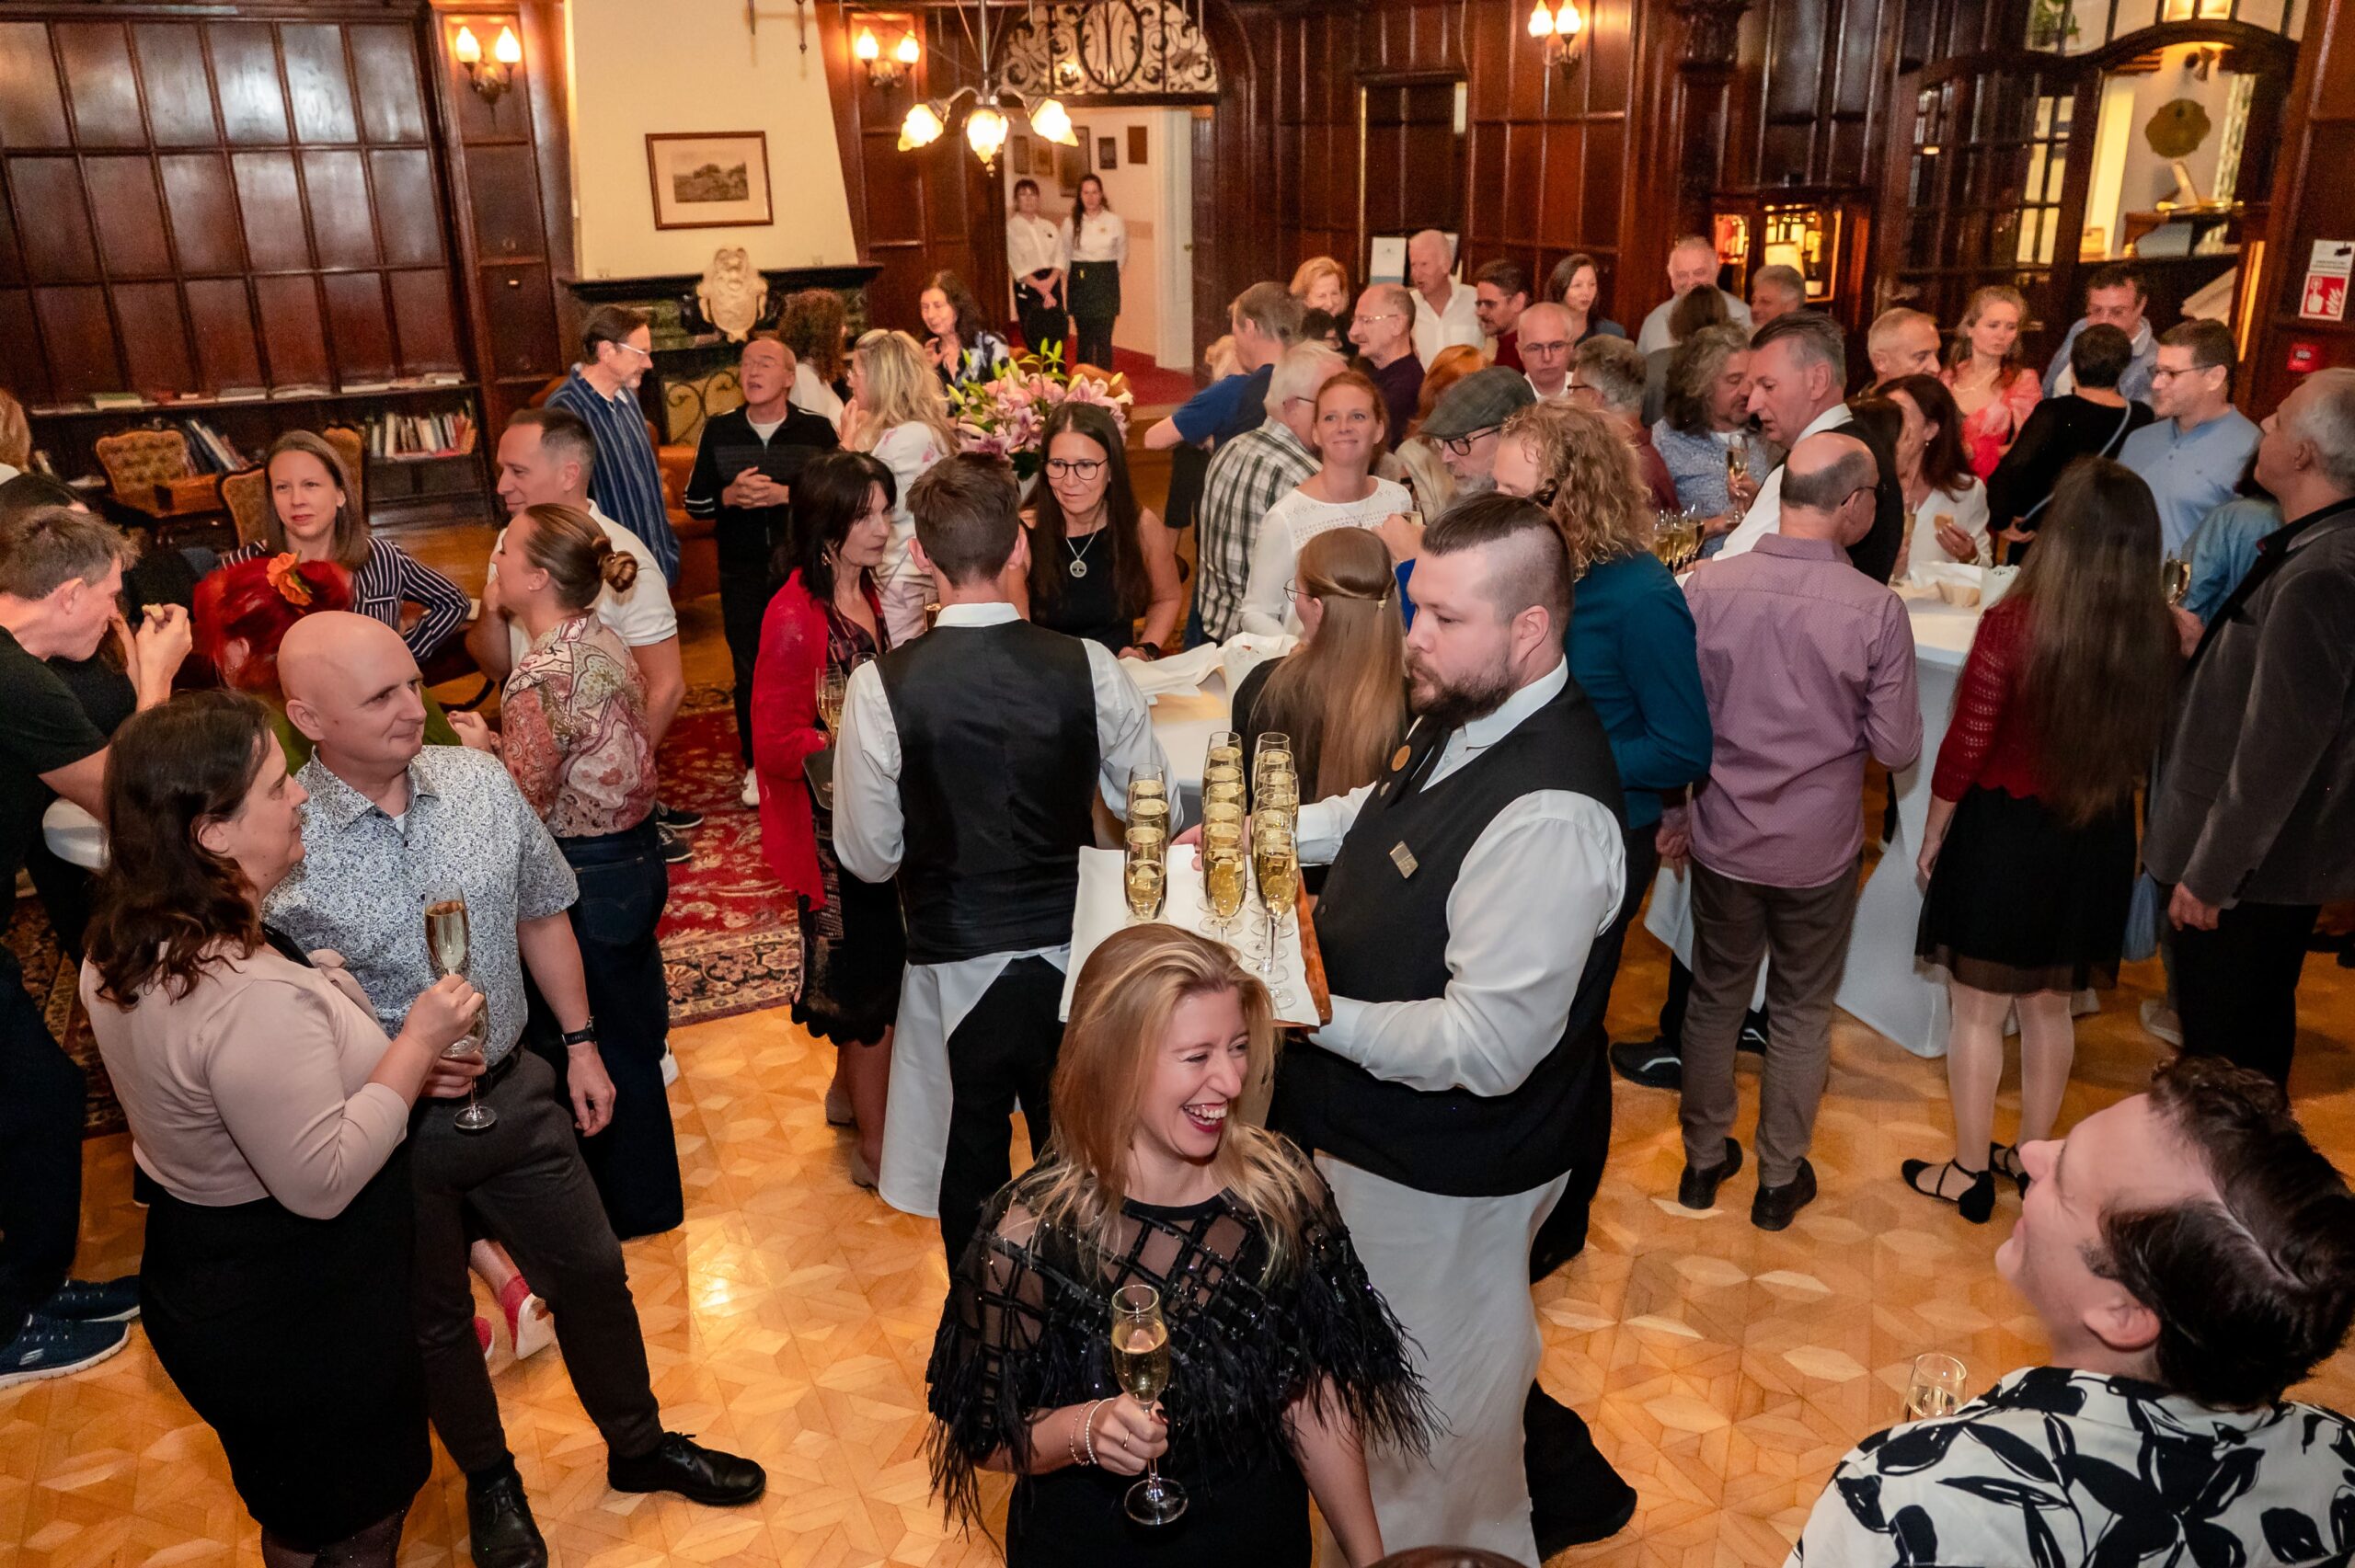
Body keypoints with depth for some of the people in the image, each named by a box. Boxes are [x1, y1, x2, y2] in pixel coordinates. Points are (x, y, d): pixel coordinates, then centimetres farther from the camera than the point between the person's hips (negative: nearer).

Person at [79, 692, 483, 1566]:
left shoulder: (125, 949, -3)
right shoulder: (252, 995, -35)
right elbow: (320, 1182, -31)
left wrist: (393, 1069, 1)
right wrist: (415, 1045, -23)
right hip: (302, 1318, -9)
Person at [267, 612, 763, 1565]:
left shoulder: (481, 782, -9)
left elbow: (540, 914, 5)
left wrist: (580, 1041, 8)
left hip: (514, 1092, 3)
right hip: (386, 1130, -3)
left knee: (591, 1273, 17)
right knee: (436, 1320, 20)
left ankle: (638, 1445, 42)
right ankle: (489, 1482, 46)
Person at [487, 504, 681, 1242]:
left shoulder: (539, 680, -26)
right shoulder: (606, 642, 1)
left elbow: (521, 809, -21)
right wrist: (498, 745, 6)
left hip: (587, 877, -9)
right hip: (638, 850, 9)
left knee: (602, 1046, 11)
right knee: (634, 1027, 23)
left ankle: (633, 1206, 30)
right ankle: (646, 1191, 42)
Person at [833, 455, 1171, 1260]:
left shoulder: (882, 686, -16)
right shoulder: (1089, 668, -13)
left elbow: (869, 854, -7)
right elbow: (1157, 812, -2)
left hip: (955, 965, -1)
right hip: (1072, 952, 1)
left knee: (972, 1170, 20)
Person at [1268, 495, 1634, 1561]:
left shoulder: (1546, 814, -34)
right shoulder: (1464, 714, -4)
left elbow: (1488, 1047, -33)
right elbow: (1388, 815, 18)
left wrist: (1320, 1017, -24)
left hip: (1441, 1167, -9)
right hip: (1386, 1124, 9)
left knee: (1435, 1414, 17)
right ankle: (1564, 1482, 54)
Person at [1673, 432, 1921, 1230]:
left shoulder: (1706, 586, -13)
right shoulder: (1876, 609, -17)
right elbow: (1896, 747, -10)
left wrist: (1673, 817, 9)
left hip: (1722, 839, 2)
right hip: (1818, 849, -1)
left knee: (1714, 1000, 19)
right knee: (1800, 1015, 17)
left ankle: (1703, 1159, 35)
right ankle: (1780, 1179, 31)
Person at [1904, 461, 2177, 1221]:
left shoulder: (2013, 624, -22)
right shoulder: (2157, 635, -10)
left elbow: (1965, 749, -14)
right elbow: (2144, 747, 2)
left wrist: (1932, 838, -1)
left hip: (2003, 832, -4)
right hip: (2097, 843, 5)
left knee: (1978, 1013, 11)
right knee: (2049, 1009, 21)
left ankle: (1969, 1172, 24)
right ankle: (2029, 1156, 37)